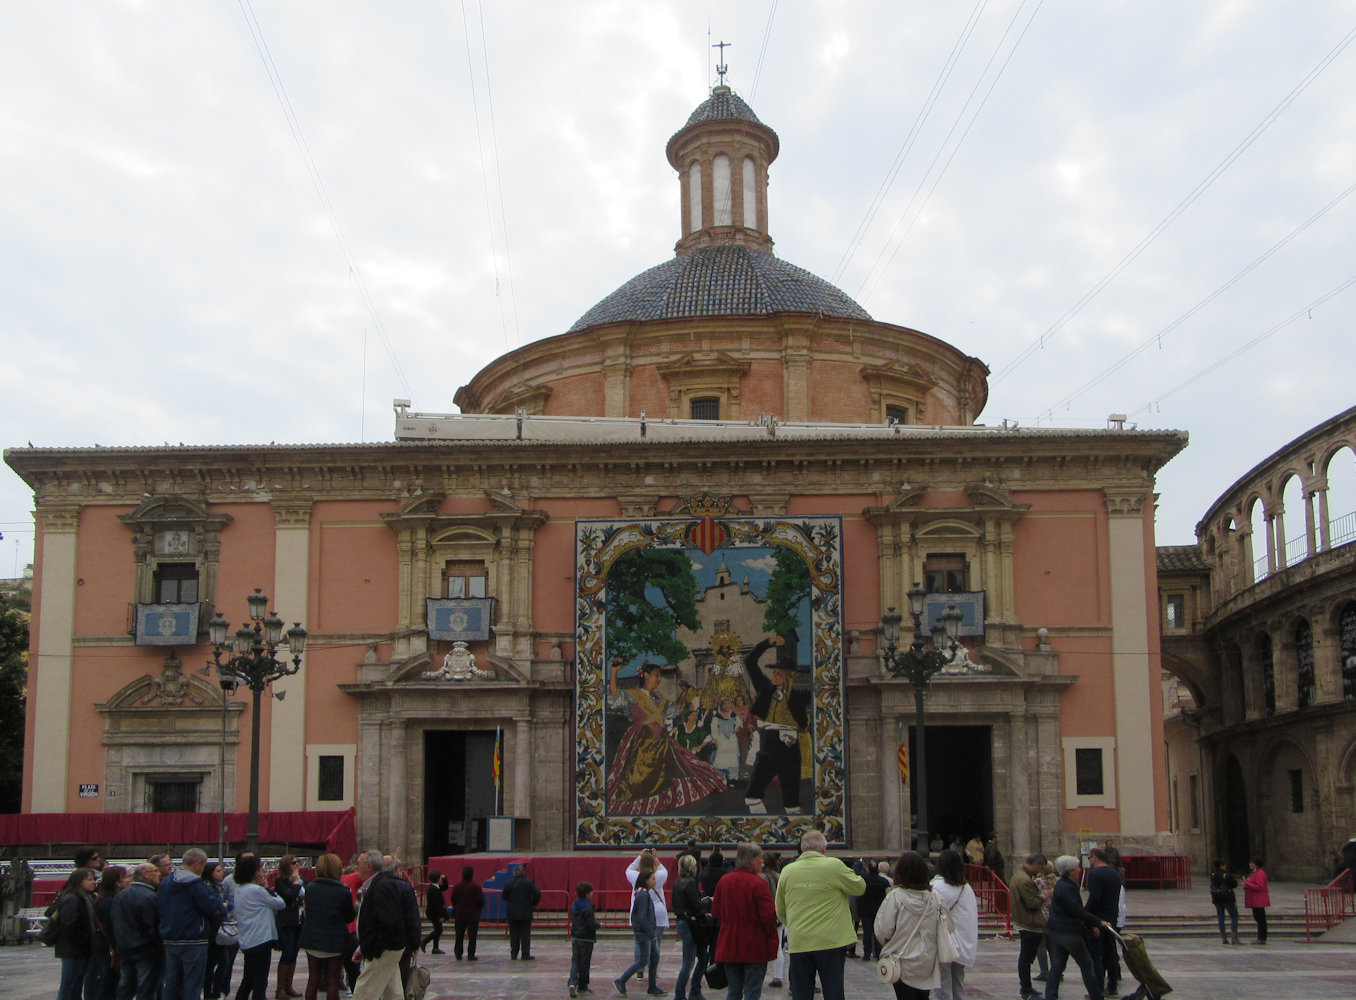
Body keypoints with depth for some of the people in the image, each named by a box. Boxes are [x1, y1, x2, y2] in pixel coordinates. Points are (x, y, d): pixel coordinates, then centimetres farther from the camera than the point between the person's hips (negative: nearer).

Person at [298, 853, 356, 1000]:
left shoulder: (310, 888, -5)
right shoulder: (343, 892, -16)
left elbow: (307, 911, 8)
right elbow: (350, 917, -4)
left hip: (312, 940, 3)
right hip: (335, 942, -3)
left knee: (313, 980, 14)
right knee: (332, 982, 5)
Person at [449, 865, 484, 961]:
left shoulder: (456, 887, -1)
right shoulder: (476, 887, -12)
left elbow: (453, 901, 7)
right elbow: (481, 902, -9)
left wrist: (453, 915, 20)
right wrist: (479, 908, 13)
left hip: (459, 916, 3)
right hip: (473, 916, -3)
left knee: (459, 936, 12)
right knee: (472, 937, 2)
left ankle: (458, 954, 11)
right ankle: (471, 955, 0)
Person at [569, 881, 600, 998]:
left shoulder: (574, 906, 6)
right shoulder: (588, 907, -18)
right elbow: (591, 925, -22)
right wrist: (597, 924, -1)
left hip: (575, 937, 6)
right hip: (586, 939, -6)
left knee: (575, 960, 8)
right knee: (585, 962, 7)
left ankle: (572, 982, -12)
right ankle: (582, 986, 16)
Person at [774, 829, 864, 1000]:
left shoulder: (787, 871, 4)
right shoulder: (834, 866, -8)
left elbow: (780, 911, 12)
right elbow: (860, 887, 5)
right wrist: (851, 874, 25)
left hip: (798, 943, 3)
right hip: (830, 941, -3)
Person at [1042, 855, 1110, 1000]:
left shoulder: (1062, 885, 14)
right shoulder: (1066, 888, -19)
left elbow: (1077, 909, 19)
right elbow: (1078, 911, -22)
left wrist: (1091, 925, 17)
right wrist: (1098, 922, -15)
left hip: (1054, 930, 9)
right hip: (1068, 932, -9)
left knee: (1056, 966, 10)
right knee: (1086, 964, 5)